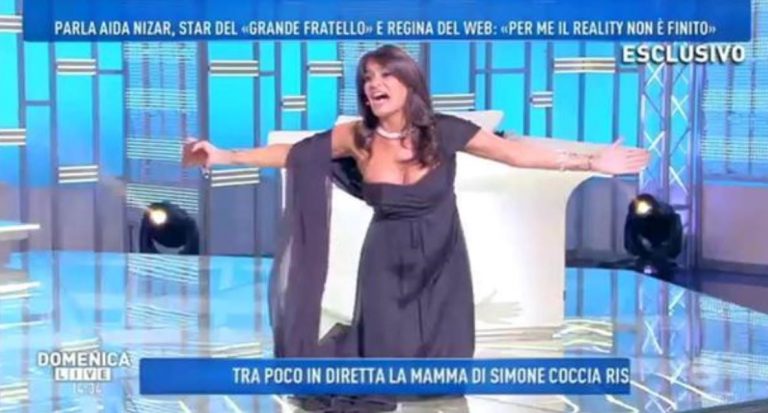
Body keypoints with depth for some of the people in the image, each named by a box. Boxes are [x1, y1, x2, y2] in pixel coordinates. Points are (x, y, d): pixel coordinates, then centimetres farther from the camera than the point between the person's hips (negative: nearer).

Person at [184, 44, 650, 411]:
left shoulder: (443, 131, -12)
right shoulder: (355, 137, -11)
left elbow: (514, 151, -11)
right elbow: (291, 154, -11)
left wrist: (592, 161, -13)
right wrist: (223, 156, -19)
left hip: (441, 262, 1)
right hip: (388, 263, 0)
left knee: (445, 353, 3)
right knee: (385, 352, 0)